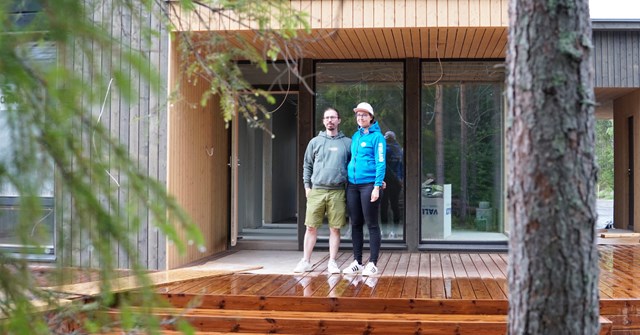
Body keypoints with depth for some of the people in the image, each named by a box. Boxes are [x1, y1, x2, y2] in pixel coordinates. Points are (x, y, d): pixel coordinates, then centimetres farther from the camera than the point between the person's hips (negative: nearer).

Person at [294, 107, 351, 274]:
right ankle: (306, 261, 10)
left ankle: (332, 262, 11)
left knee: (335, 229, 2)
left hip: (337, 192, 0)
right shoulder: (315, 142, 11)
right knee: (311, 227, 2)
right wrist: (307, 186, 5)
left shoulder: (347, 142, 9)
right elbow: (307, 166, 14)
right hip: (316, 191, 1)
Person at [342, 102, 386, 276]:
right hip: (352, 185, 7)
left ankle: (373, 264, 5)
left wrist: (377, 186, -17)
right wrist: (348, 180, 12)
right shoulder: (355, 136, 14)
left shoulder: (377, 137, -6)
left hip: (369, 185, -7)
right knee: (355, 224, 10)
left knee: (372, 225, -1)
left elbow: (381, 163, -11)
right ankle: (357, 262, 19)